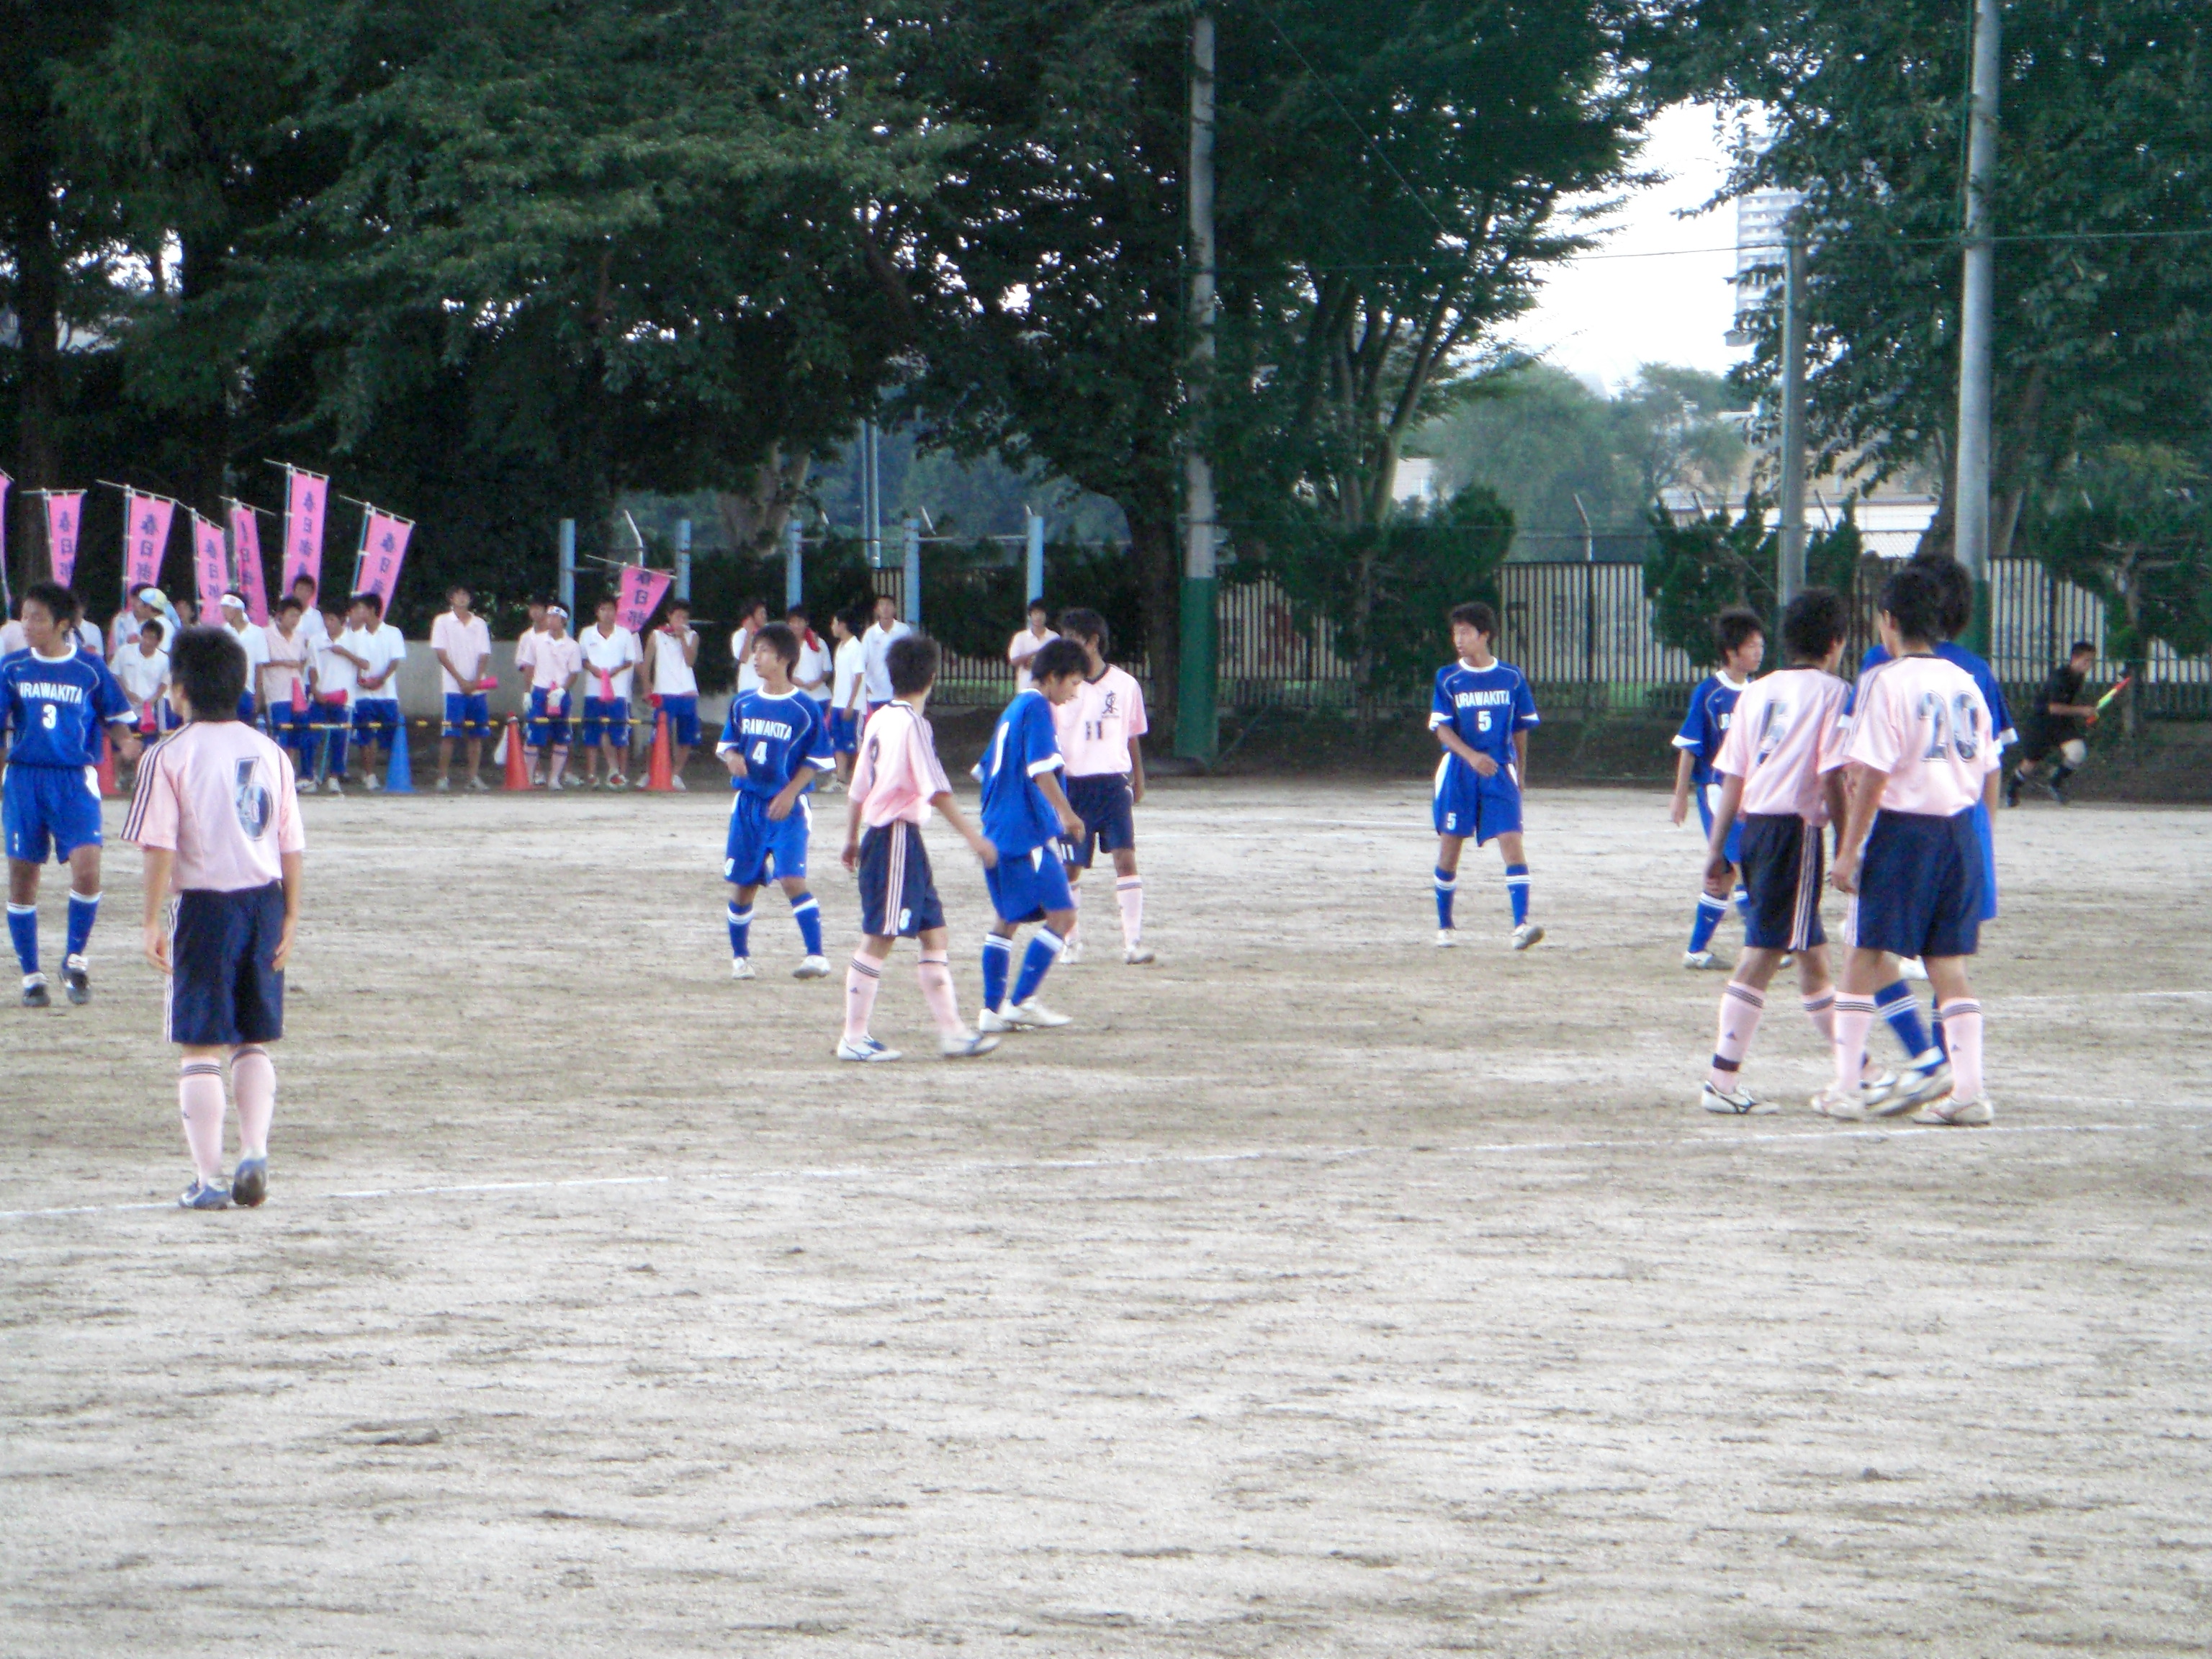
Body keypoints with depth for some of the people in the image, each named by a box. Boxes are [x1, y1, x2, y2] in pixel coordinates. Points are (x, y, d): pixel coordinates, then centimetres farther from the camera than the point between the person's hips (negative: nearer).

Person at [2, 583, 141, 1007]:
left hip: (75, 780, -2)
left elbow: (115, 718, 9)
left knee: (87, 869, -18)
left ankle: (75, 960, 3)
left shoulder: (90, 668, 1)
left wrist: (126, 743, -11)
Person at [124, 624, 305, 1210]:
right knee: (255, 1041, 16)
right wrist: (291, 917, 10)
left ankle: (208, 1177, 0)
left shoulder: (169, 756, -8)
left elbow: (160, 848, -12)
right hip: (265, 899, 4)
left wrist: (152, 922, -8)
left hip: (207, 903, -4)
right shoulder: (271, 753, 7)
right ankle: (254, 1152, 2)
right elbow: (292, 847, 6)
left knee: (201, 1047, 2)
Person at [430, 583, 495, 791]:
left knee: (477, 734, 2)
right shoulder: (442, 622, 4)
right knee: (449, 734, -8)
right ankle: (443, 777, -6)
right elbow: (441, 653, -3)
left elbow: (483, 655, 8)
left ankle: (474, 777, 7)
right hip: (454, 687, -3)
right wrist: (461, 680, -11)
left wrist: (476, 680, -10)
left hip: (477, 687, 3)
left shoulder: (479, 624, 13)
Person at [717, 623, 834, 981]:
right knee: (744, 883, 8)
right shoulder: (742, 703, 7)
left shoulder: (804, 709, -6)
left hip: (787, 807, -5)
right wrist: (732, 758, -8)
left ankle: (817, 956, -18)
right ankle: (740, 958, 22)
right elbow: (727, 744, 16)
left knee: (791, 879, -18)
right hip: (748, 804, 5)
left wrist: (790, 793, -15)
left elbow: (817, 759, -3)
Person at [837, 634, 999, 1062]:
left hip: (879, 835, 9)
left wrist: (852, 839, 27)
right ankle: (854, 1038, -1)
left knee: (934, 936, 10)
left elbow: (859, 787, 17)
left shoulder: (879, 719, 12)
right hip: (899, 838, -9)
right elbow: (936, 789, -20)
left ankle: (952, 1031, 10)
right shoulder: (913, 723, -13)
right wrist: (972, 835, -19)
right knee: (879, 941, -5)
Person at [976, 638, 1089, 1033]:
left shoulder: (1013, 709, 18)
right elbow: (1042, 772, -18)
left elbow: (989, 769, 24)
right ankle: (1023, 1001, -10)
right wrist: (1068, 815, -10)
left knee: (1007, 919, 16)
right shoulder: (1037, 709, -10)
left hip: (997, 833, 10)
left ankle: (993, 1009, 14)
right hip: (1028, 833, -10)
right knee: (1062, 914, -7)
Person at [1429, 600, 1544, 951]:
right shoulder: (1448, 679, 1)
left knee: (1511, 842, -14)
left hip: (1500, 772, 0)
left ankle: (1521, 924, -22)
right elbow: (1442, 728, -6)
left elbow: (1520, 728, 13)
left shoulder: (1511, 678, 4)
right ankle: (1444, 926, 20)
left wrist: (1520, 773, 14)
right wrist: (1472, 756, -22)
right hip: (1458, 773, 0)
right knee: (1450, 847, 5)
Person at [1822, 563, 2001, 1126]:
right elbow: (1986, 768, 12)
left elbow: (1872, 775, -14)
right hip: (1961, 828, 6)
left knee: (1865, 958, 3)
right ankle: (1968, 1087, 1)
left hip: (1903, 827, -6)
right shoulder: (1965, 683, 10)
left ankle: (1846, 1088, 5)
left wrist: (1849, 849, -10)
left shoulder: (1886, 682, -10)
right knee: (1949, 964, 8)